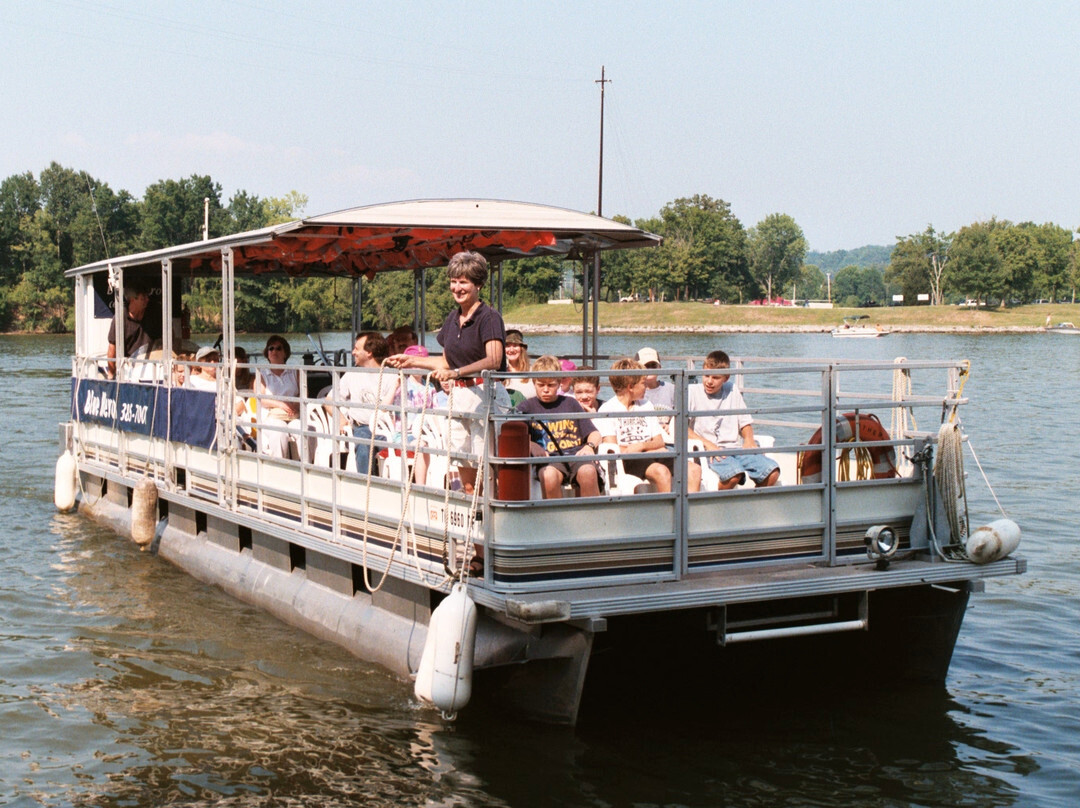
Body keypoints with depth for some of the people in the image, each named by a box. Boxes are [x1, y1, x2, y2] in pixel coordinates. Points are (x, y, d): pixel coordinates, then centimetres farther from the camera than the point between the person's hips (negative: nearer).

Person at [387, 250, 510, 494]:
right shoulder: (453, 318, 13)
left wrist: (457, 372, -36)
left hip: (486, 395, -8)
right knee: (465, 468, 9)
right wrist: (411, 361, 20)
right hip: (459, 396, 8)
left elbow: (493, 361, -25)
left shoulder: (489, 317, -10)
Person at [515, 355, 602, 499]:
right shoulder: (526, 407, 17)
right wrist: (532, 446, -15)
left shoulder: (570, 403, 21)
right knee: (549, 475, -37)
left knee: (588, 471, -33)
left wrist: (590, 446, -3)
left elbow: (594, 433, 18)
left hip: (576, 454, 1)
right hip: (549, 459, -1)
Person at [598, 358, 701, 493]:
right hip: (628, 461, -6)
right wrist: (651, 449, -4)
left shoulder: (646, 404, 23)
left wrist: (641, 445, -7)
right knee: (661, 471, -36)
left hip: (653, 456, 6)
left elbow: (660, 442, 16)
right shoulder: (607, 409, 3)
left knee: (694, 469, -19)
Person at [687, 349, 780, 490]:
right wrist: (707, 444, -16)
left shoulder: (732, 390, 19)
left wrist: (749, 439, 0)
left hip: (736, 448, 5)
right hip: (710, 452, -5)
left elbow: (745, 421, 22)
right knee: (734, 473, -37)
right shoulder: (692, 392, 5)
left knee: (772, 472, -20)